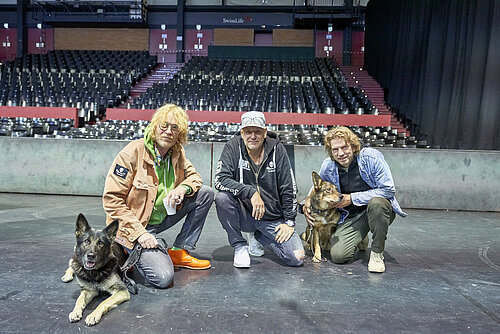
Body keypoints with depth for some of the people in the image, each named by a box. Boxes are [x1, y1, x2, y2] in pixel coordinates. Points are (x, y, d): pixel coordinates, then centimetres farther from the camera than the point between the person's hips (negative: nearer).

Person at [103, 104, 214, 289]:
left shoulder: (178, 153, -1)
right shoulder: (133, 153, -19)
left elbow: (193, 175, 13)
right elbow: (111, 200, -19)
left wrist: (182, 188, -14)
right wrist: (139, 233, -23)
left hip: (163, 216, 7)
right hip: (134, 225, -7)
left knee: (206, 193, -6)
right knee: (163, 277, -23)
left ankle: (179, 252, 3)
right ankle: (132, 253, 9)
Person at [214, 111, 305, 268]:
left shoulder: (277, 149, -6)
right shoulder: (233, 147, -8)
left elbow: (289, 189, -2)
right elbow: (220, 179, -20)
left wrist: (290, 221, -3)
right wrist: (251, 192, -29)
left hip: (273, 219, 2)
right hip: (244, 215, -1)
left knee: (297, 258, -12)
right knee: (222, 198, -30)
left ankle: (260, 237, 18)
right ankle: (240, 246, -6)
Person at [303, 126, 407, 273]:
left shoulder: (371, 157, -18)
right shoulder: (328, 166, -6)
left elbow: (389, 189, -21)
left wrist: (352, 198, -20)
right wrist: (306, 205, -5)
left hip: (380, 210, -3)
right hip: (350, 217, 3)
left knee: (376, 202, -39)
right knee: (338, 255, -16)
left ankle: (377, 253, -15)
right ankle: (360, 239, 20)